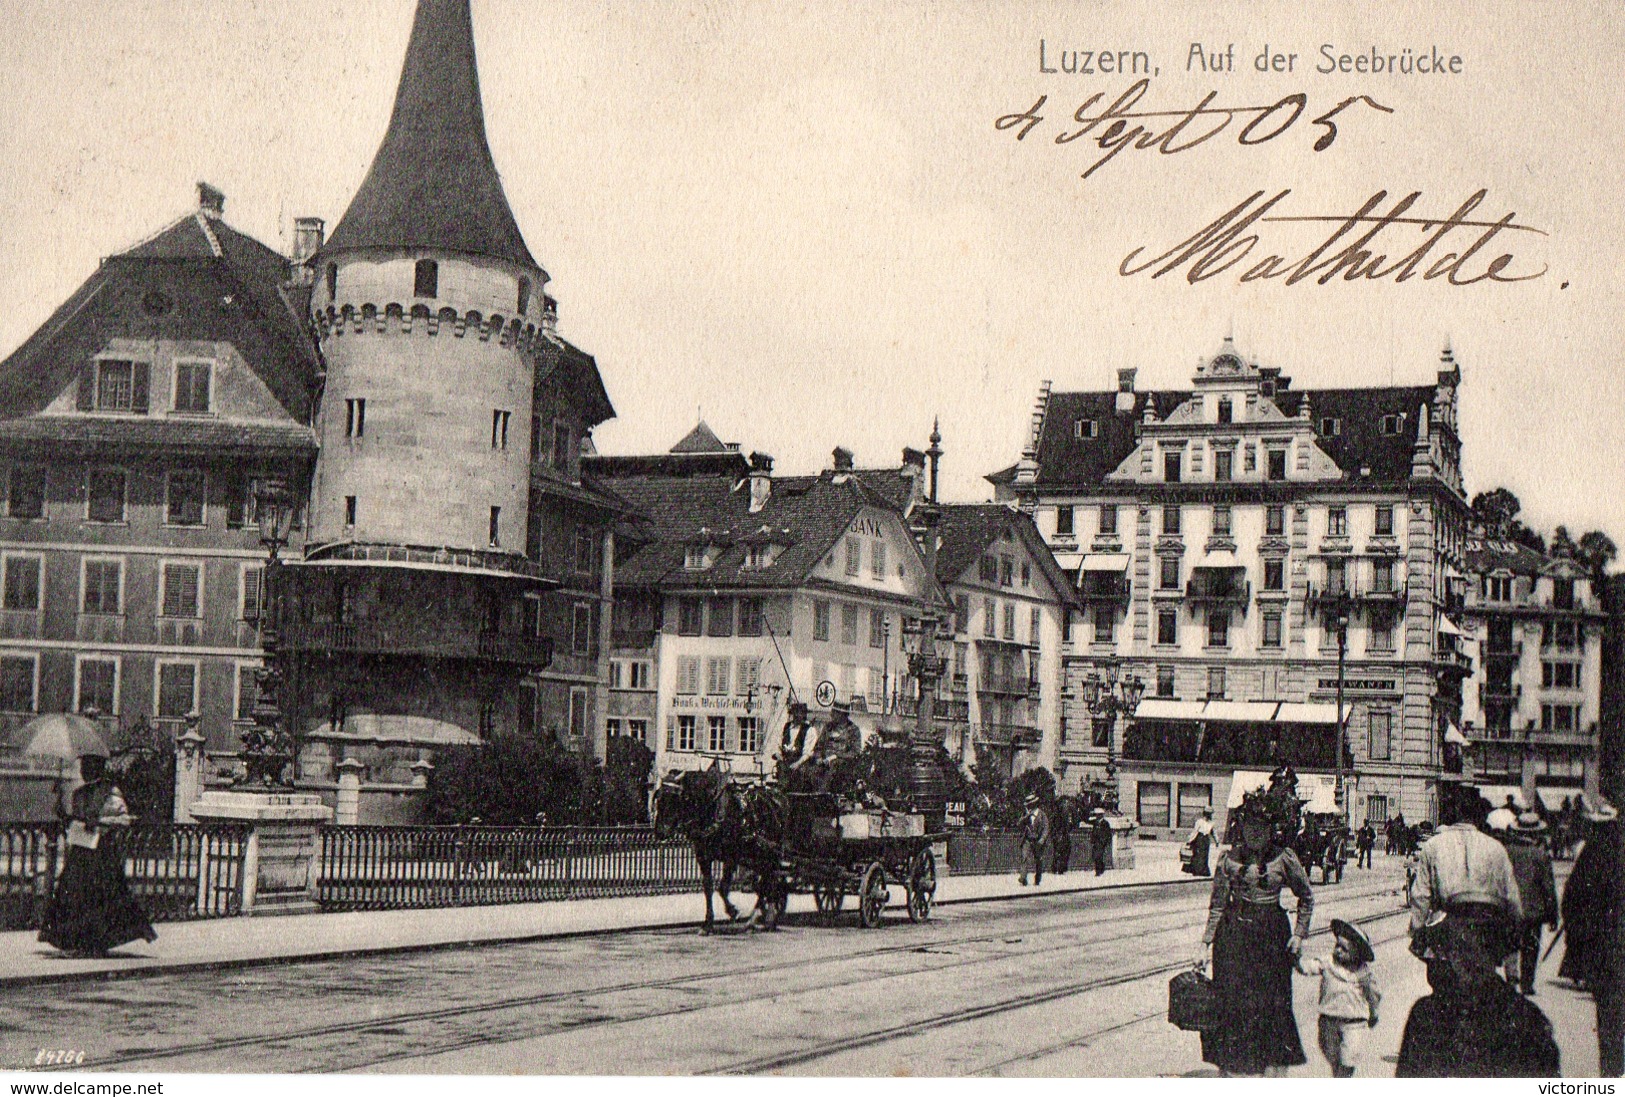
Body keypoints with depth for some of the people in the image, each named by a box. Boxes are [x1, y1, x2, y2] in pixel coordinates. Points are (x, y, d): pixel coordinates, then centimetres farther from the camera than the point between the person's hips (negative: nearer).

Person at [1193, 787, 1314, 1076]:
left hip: (1271, 933, 0)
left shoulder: (1284, 858, -2)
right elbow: (1217, 903, 1)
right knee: (1228, 999, 2)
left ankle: (1273, 1065, 10)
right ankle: (1228, 1066, 11)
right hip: (1233, 932, 1)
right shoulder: (1230, 857, -2)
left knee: (1272, 1002, 1)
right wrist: (1205, 944, -2)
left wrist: (1299, 933, 2)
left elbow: (1307, 897, 11)